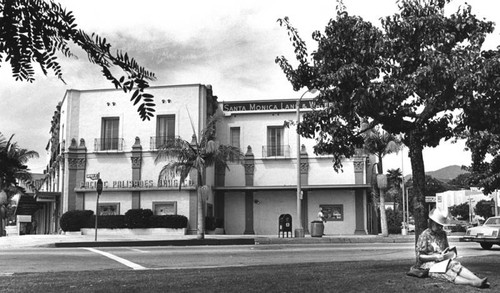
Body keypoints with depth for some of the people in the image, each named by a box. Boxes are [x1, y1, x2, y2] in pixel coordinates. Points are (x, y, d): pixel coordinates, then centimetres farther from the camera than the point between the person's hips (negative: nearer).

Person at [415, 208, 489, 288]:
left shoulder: (443, 234, 14)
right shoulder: (424, 236, -8)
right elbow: (419, 256, -11)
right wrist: (435, 257, -21)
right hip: (427, 264, -6)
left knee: (455, 265, -26)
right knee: (446, 273, -33)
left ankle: (478, 280, -42)